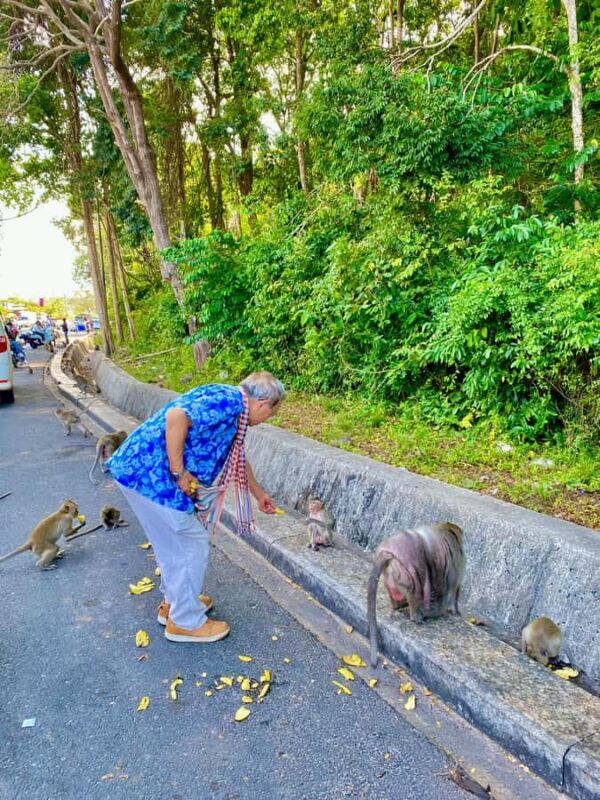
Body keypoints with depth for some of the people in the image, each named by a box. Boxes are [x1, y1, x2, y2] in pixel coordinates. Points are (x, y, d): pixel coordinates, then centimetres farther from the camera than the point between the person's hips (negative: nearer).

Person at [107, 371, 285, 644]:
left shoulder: (233, 410, 18)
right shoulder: (229, 400, -14)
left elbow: (236, 457, 32)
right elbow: (176, 416, -28)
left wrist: (259, 494, 43)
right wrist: (179, 473, -19)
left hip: (139, 468, 10)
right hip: (150, 473, -10)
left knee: (173, 542, 24)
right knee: (192, 544, 4)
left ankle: (174, 602, 42)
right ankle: (185, 621, 19)